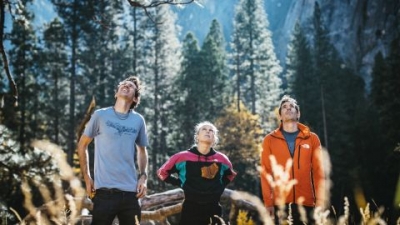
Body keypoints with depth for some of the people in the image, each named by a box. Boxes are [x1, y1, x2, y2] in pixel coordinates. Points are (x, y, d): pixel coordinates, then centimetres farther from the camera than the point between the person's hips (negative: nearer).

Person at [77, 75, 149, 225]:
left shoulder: (138, 120, 8)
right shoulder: (100, 115, 1)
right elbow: (82, 145, 8)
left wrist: (143, 177, 5)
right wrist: (86, 177, 2)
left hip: (130, 191, 3)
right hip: (105, 191, -3)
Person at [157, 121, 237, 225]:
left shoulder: (221, 159, 2)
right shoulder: (182, 157, -5)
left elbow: (231, 174, 24)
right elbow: (162, 173, 8)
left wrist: (219, 188, 10)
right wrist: (181, 184, 2)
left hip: (213, 210, 3)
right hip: (190, 210, -2)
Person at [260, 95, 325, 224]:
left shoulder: (312, 138, 9)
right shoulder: (270, 140, 8)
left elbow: (318, 171, 6)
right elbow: (266, 172, 4)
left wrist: (320, 202, -2)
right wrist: (268, 202, -3)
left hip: (306, 203, 1)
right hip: (280, 203, 0)